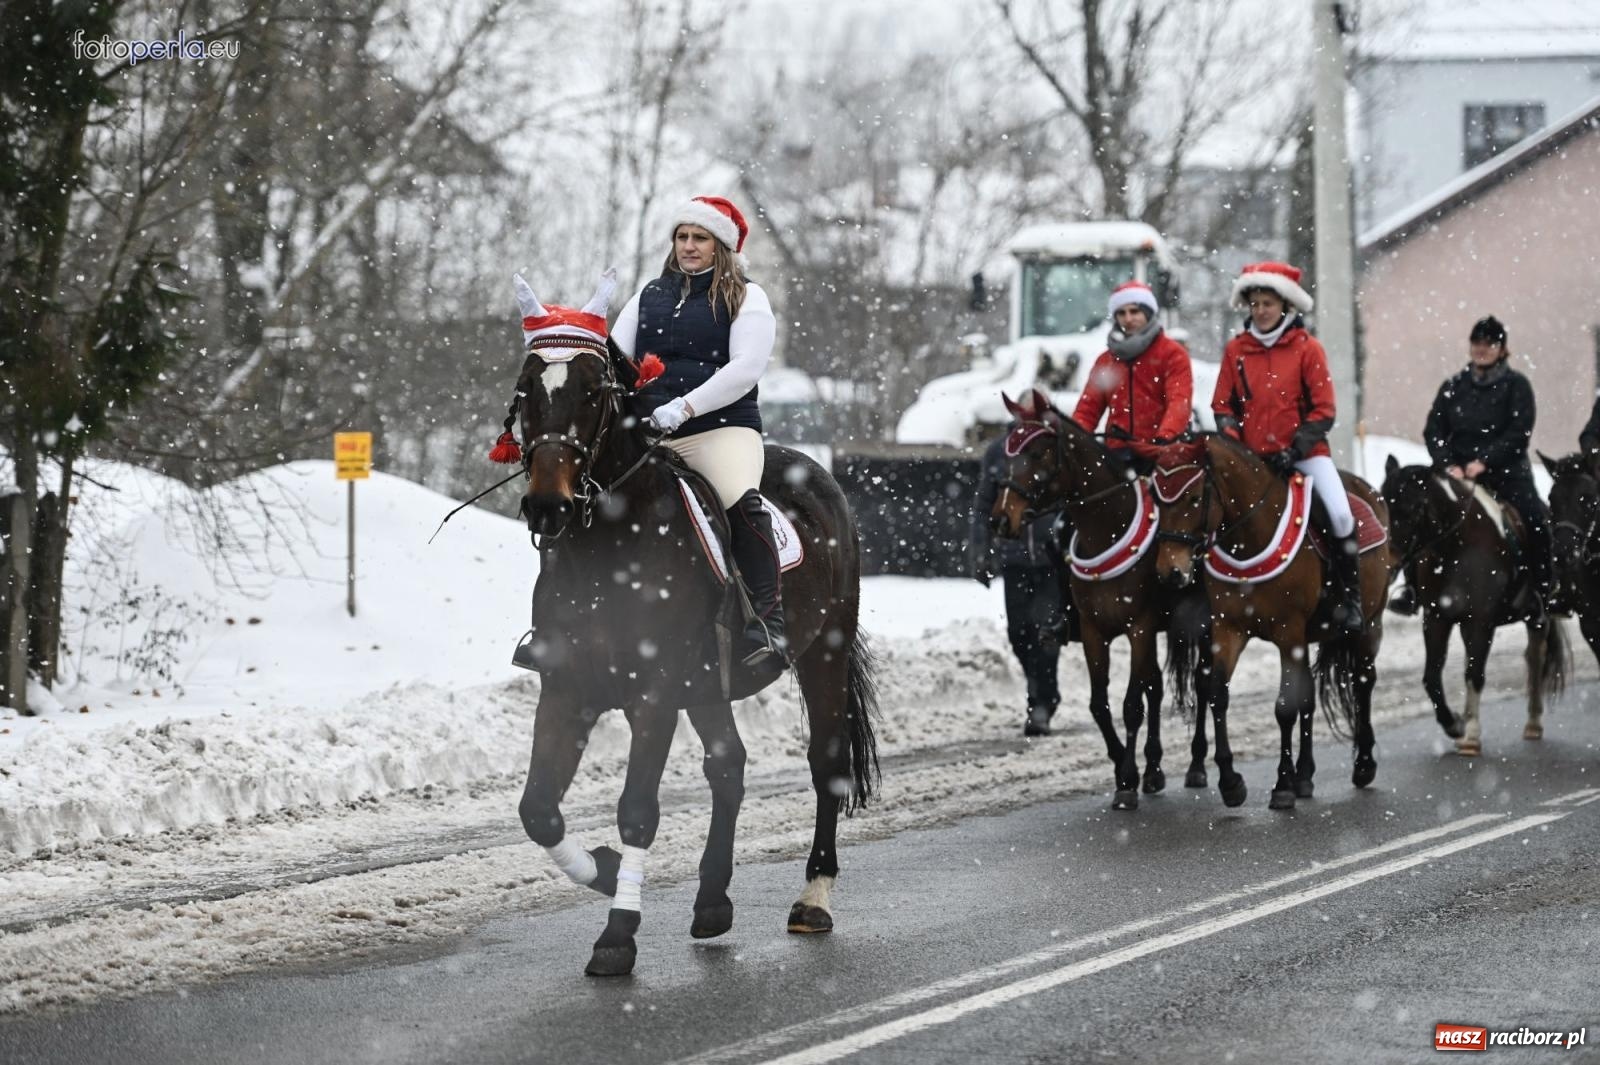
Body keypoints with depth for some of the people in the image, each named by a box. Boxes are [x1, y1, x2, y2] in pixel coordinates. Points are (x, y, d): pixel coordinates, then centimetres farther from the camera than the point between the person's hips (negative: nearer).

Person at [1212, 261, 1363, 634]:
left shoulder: (1307, 348, 0)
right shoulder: (1235, 350, 8)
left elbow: (1324, 409, -2)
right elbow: (1222, 405, 12)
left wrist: (1297, 448, -13)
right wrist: (1232, 439, -7)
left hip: (1303, 452, -3)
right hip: (1251, 457, 3)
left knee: (1339, 514, -21)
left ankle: (1348, 598, -7)